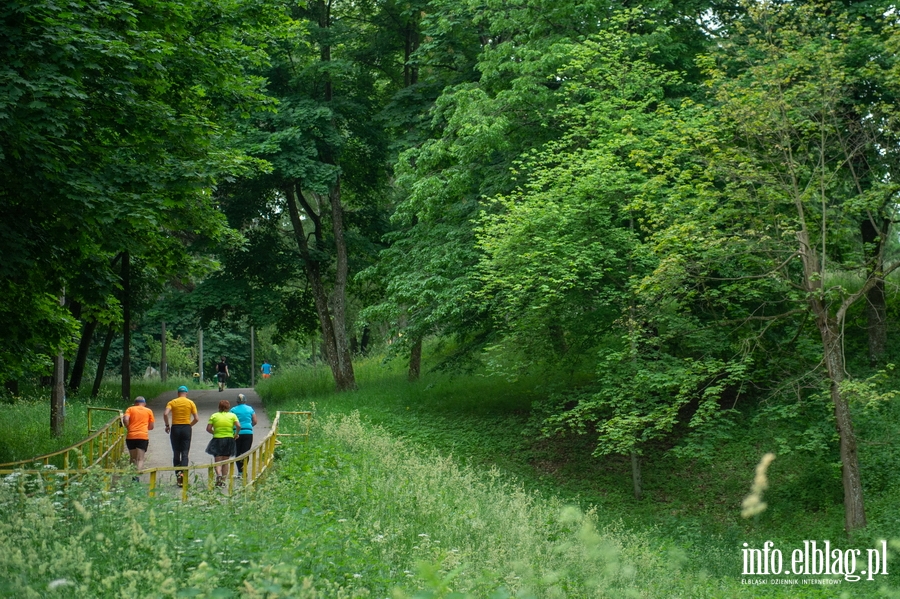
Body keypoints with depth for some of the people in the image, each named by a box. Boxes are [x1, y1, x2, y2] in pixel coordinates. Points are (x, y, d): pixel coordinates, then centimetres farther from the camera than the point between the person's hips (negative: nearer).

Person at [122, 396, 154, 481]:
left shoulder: (130, 409, 10)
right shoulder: (149, 411, 12)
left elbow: (125, 420, -9)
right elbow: (151, 427, 13)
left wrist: (128, 428, 5)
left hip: (131, 436, 1)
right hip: (143, 436, -1)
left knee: (133, 458, 16)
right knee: (140, 459, -4)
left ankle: (133, 477, 17)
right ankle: (137, 476, -23)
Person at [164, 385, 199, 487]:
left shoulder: (172, 402, 2)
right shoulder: (191, 403, 3)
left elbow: (165, 414, -13)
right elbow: (196, 419, -2)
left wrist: (167, 426, 0)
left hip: (175, 428, 1)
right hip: (186, 428, 0)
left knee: (176, 453, 10)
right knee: (185, 453, -2)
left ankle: (177, 474, 11)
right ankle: (182, 473, -22)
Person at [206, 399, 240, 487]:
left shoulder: (214, 416, 1)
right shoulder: (232, 416, 1)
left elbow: (208, 429, -4)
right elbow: (238, 426, -11)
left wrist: (214, 433, 12)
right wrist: (236, 434, 4)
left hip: (217, 440, -1)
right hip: (229, 439, 1)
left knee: (218, 461, 1)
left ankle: (219, 474, -26)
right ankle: (223, 480, 11)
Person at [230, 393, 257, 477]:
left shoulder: (233, 410, 0)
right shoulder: (250, 409, 5)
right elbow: (255, 422, 7)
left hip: (237, 433, -1)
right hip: (248, 432, 1)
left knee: (237, 453, 9)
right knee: (246, 453, 1)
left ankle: (240, 471, 7)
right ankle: (243, 470, -14)